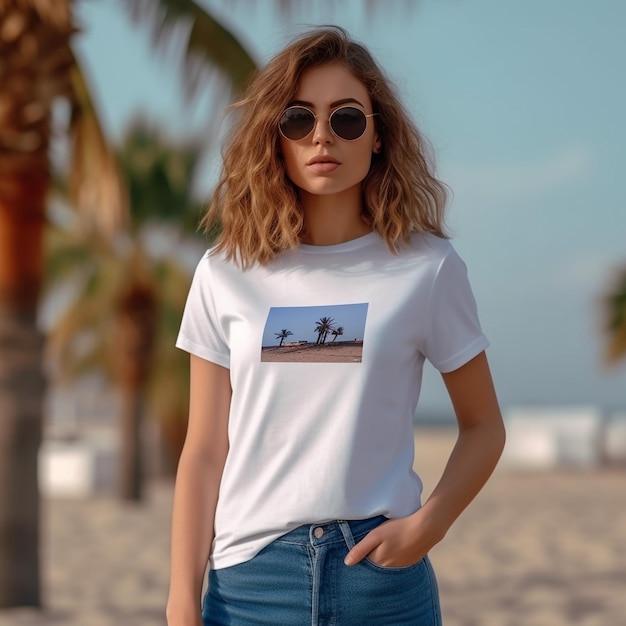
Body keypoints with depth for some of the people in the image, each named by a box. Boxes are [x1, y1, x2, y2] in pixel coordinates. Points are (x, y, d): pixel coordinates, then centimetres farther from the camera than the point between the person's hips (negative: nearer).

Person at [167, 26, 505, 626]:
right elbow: (204, 451, 3)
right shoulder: (226, 275, 3)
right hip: (249, 573, 1)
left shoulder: (428, 267, -1)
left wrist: (428, 523, -9)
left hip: (383, 569, -1)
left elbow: (483, 426, 7)